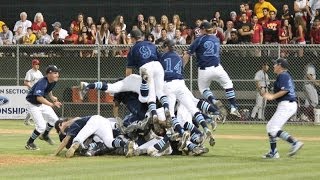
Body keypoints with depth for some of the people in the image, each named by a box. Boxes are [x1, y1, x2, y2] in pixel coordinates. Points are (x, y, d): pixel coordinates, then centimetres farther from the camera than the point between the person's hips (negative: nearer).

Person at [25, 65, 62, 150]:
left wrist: (52, 97, -1)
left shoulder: (53, 82, -6)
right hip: (33, 104, -8)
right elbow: (39, 98, -44)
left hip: (42, 104, 8)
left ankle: (44, 135, 34)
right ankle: (29, 143, 6)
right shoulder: (42, 83, -33)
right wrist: (52, 104, -51)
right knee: (41, 126, -14)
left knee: (54, 120, 8)